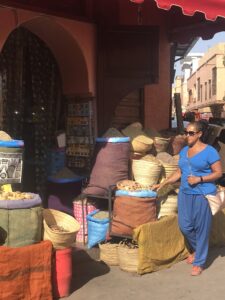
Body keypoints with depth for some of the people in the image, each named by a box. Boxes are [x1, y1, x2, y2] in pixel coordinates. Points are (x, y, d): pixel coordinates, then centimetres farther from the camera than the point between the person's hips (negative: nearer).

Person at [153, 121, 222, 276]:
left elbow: (218, 173, -8)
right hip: (185, 194, 6)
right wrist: (163, 183, 12)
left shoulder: (209, 151, -8)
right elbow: (179, 172, 18)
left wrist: (199, 179, -18)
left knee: (201, 228, 2)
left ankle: (199, 262, 16)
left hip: (202, 195, -6)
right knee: (185, 226, 8)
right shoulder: (184, 150, 12)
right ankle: (197, 249, 37)